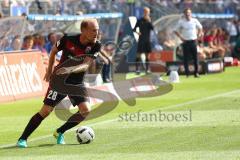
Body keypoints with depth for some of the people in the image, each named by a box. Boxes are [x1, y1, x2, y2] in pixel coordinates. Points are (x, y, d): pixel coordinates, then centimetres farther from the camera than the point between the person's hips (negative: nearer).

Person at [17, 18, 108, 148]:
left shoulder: (95, 46, -12)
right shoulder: (68, 39, -16)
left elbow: (85, 65, -21)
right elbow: (54, 51, 4)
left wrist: (70, 69, -38)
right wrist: (49, 71, 8)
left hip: (77, 82, 3)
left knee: (85, 111, -13)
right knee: (46, 111, -11)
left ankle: (59, 133, 9)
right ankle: (22, 139, -2)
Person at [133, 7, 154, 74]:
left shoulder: (149, 21, 7)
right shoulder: (140, 21, 0)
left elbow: (152, 28, -8)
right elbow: (134, 29, 1)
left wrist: (149, 21, -14)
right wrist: (137, 32, -18)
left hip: (147, 40, 3)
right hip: (141, 40, -3)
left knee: (147, 55, 5)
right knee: (139, 54, -6)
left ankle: (147, 69, 9)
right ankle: (137, 69, -5)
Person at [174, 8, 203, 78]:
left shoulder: (195, 21, 4)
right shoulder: (181, 22, -2)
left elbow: (200, 28, 18)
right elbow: (176, 31, 4)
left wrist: (198, 36, 6)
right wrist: (181, 37, -6)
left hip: (193, 41, 2)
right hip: (186, 42, -2)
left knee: (195, 57, 1)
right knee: (186, 58, -1)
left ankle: (196, 72, 8)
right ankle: (187, 73, 5)